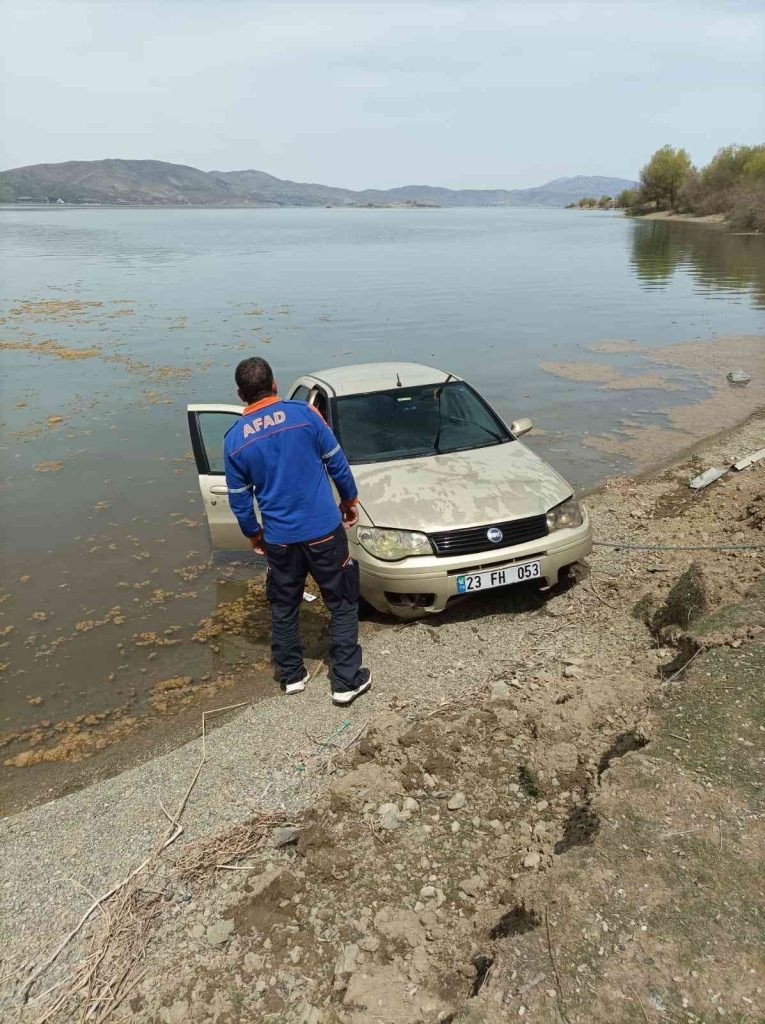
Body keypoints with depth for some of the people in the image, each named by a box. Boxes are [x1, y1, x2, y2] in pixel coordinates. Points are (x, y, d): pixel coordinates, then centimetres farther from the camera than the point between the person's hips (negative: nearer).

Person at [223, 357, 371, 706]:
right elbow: (337, 462, -1)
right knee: (342, 605, 10)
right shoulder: (304, 413, -8)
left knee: (283, 608, 20)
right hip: (324, 531, -2)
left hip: (279, 539, 2)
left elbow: (239, 498, 5)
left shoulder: (234, 439, -2)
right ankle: (346, 681, 14)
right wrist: (350, 499, 14)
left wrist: (254, 534, 20)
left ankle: (291, 675, 33)